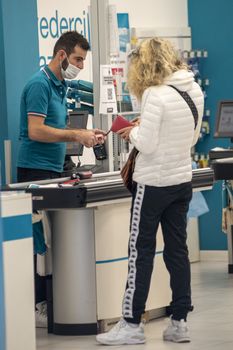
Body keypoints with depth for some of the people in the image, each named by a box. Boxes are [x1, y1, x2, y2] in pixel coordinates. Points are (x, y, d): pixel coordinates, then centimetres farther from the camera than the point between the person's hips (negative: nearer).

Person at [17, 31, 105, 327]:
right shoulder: (39, 84, -12)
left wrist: (85, 135, 10)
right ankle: (35, 306, -6)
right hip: (35, 170, -9)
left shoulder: (59, 86, 17)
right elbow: (36, 131, -20)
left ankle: (49, 300, 12)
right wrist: (76, 135, -16)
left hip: (52, 170, 9)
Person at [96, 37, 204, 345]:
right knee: (177, 250, 11)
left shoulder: (155, 95, -19)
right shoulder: (195, 91, 4)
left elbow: (147, 144, -20)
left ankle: (132, 324, 3)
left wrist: (132, 133, 0)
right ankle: (180, 322, 13)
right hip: (182, 181, 7)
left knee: (141, 252, 0)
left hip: (153, 183, -7)